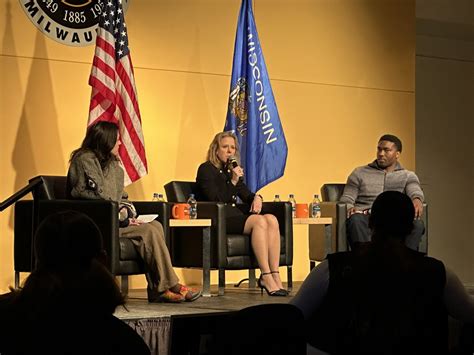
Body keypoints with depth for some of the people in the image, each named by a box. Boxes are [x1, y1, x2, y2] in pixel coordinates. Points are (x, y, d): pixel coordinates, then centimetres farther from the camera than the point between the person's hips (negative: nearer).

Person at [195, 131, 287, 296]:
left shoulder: (232, 170, 23)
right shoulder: (206, 169, 1)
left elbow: (245, 194, 26)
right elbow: (216, 200, -11)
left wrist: (256, 197, 4)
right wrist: (232, 181, -18)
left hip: (235, 216, 7)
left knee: (271, 219, -22)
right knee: (259, 221, -32)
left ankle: (275, 275, -30)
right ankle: (266, 277, -35)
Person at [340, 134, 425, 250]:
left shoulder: (408, 176, 23)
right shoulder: (359, 173, 23)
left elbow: (415, 191, 2)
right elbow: (346, 200, 16)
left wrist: (417, 200, -25)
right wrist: (349, 208, -11)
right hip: (367, 217, 0)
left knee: (417, 224, -33)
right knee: (355, 220, -38)